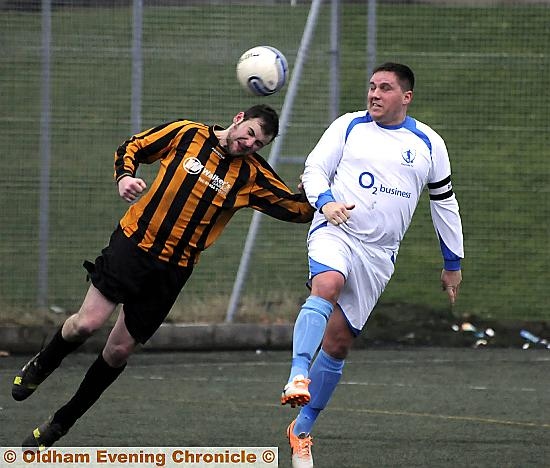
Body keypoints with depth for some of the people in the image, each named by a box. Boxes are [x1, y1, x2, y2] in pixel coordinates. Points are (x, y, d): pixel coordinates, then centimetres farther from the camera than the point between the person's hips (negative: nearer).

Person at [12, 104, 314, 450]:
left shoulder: (252, 175, 0)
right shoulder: (187, 134, -2)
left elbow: (299, 208, 0)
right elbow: (131, 148, 7)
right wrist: (125, 176, -12)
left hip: (173, 270, 2)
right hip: (133, 244, -2)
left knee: (119, 350, 1)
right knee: (87, 323, -15)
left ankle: (60, 424, 17)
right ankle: (40, 366, 18)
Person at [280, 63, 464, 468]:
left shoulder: (429, 144, 9)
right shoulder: (348, 126, 5)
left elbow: (444, 202, 17)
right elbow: (316, 165, 6)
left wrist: (453, 262, 21)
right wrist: (325, 200, -16)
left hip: (378, 253, 2)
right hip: (335, 232, -2)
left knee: (338, 343, 0)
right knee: (326, 286, -37)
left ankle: (302, 429, 11)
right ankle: (298, 376, -49)